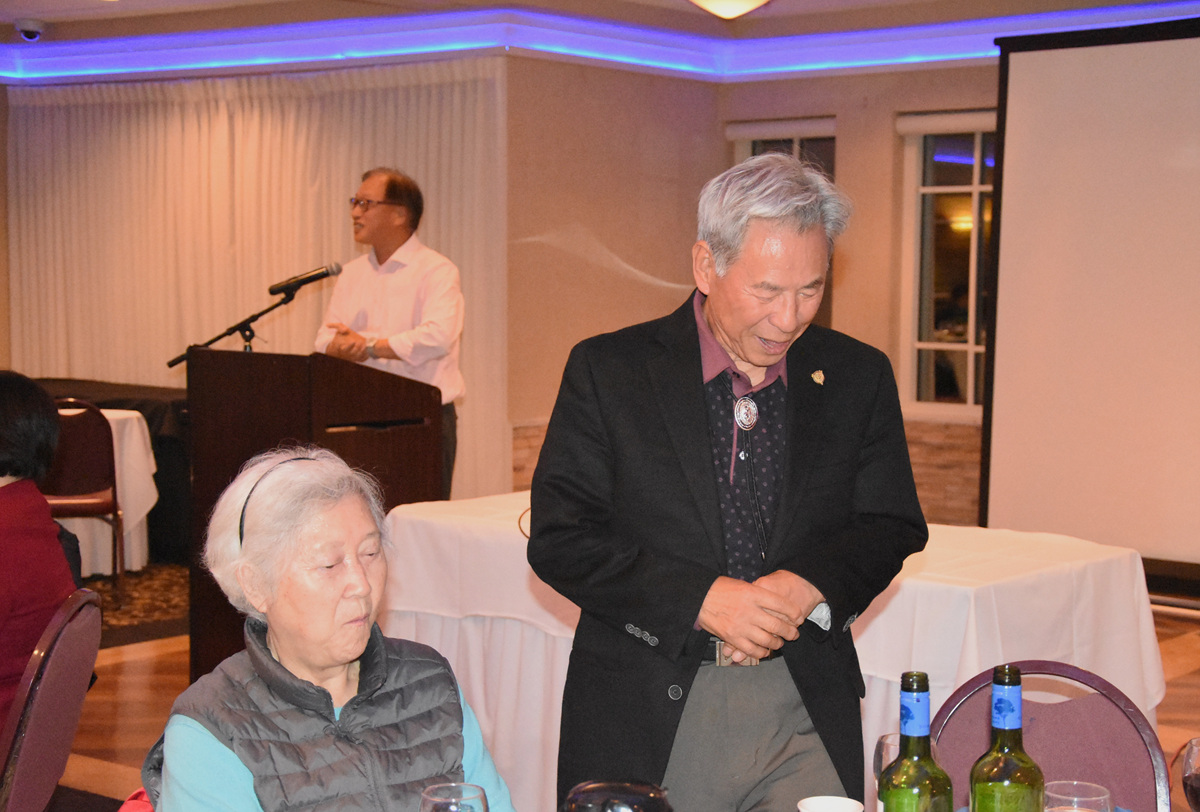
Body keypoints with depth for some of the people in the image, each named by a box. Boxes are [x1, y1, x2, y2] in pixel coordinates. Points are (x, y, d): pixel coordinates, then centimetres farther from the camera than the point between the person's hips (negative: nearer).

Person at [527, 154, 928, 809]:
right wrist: (701, 599, -18)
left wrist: (807, 587, -14)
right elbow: (559, 538, -7)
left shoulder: (858, 376, 5)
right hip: (644, 723, -1)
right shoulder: (607, 370, -3)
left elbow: (892, 528, 7)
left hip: (806, 721, 2)